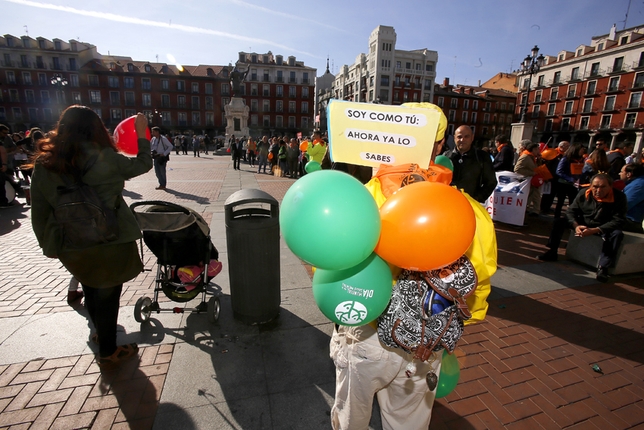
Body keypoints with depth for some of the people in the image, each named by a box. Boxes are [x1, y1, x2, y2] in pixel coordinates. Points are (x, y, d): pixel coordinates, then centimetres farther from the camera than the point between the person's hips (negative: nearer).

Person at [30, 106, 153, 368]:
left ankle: (100, 331, 51)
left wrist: (47, 244, 14)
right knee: (107, 295, 12)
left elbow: (39, 210, 3)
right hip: (110, 241, -4)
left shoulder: (43, 164, -2)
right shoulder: (105, 159, -16)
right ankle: (108, 353, 27)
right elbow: (143, 164, -2)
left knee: (90, 290, 26)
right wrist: (142, 135, 10)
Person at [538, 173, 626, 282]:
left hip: (604, 228, -3)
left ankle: (603, 267, -32)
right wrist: (576, 225, -27)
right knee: (559, 221, -15)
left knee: (617, 234, -34)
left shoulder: (619, 197, -18)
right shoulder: (583, 193, -11)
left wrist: (594, 230, -36)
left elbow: (618, 221, -23)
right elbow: (571, 211, -7)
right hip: (583, 223, 3)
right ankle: (552, 252, -8)